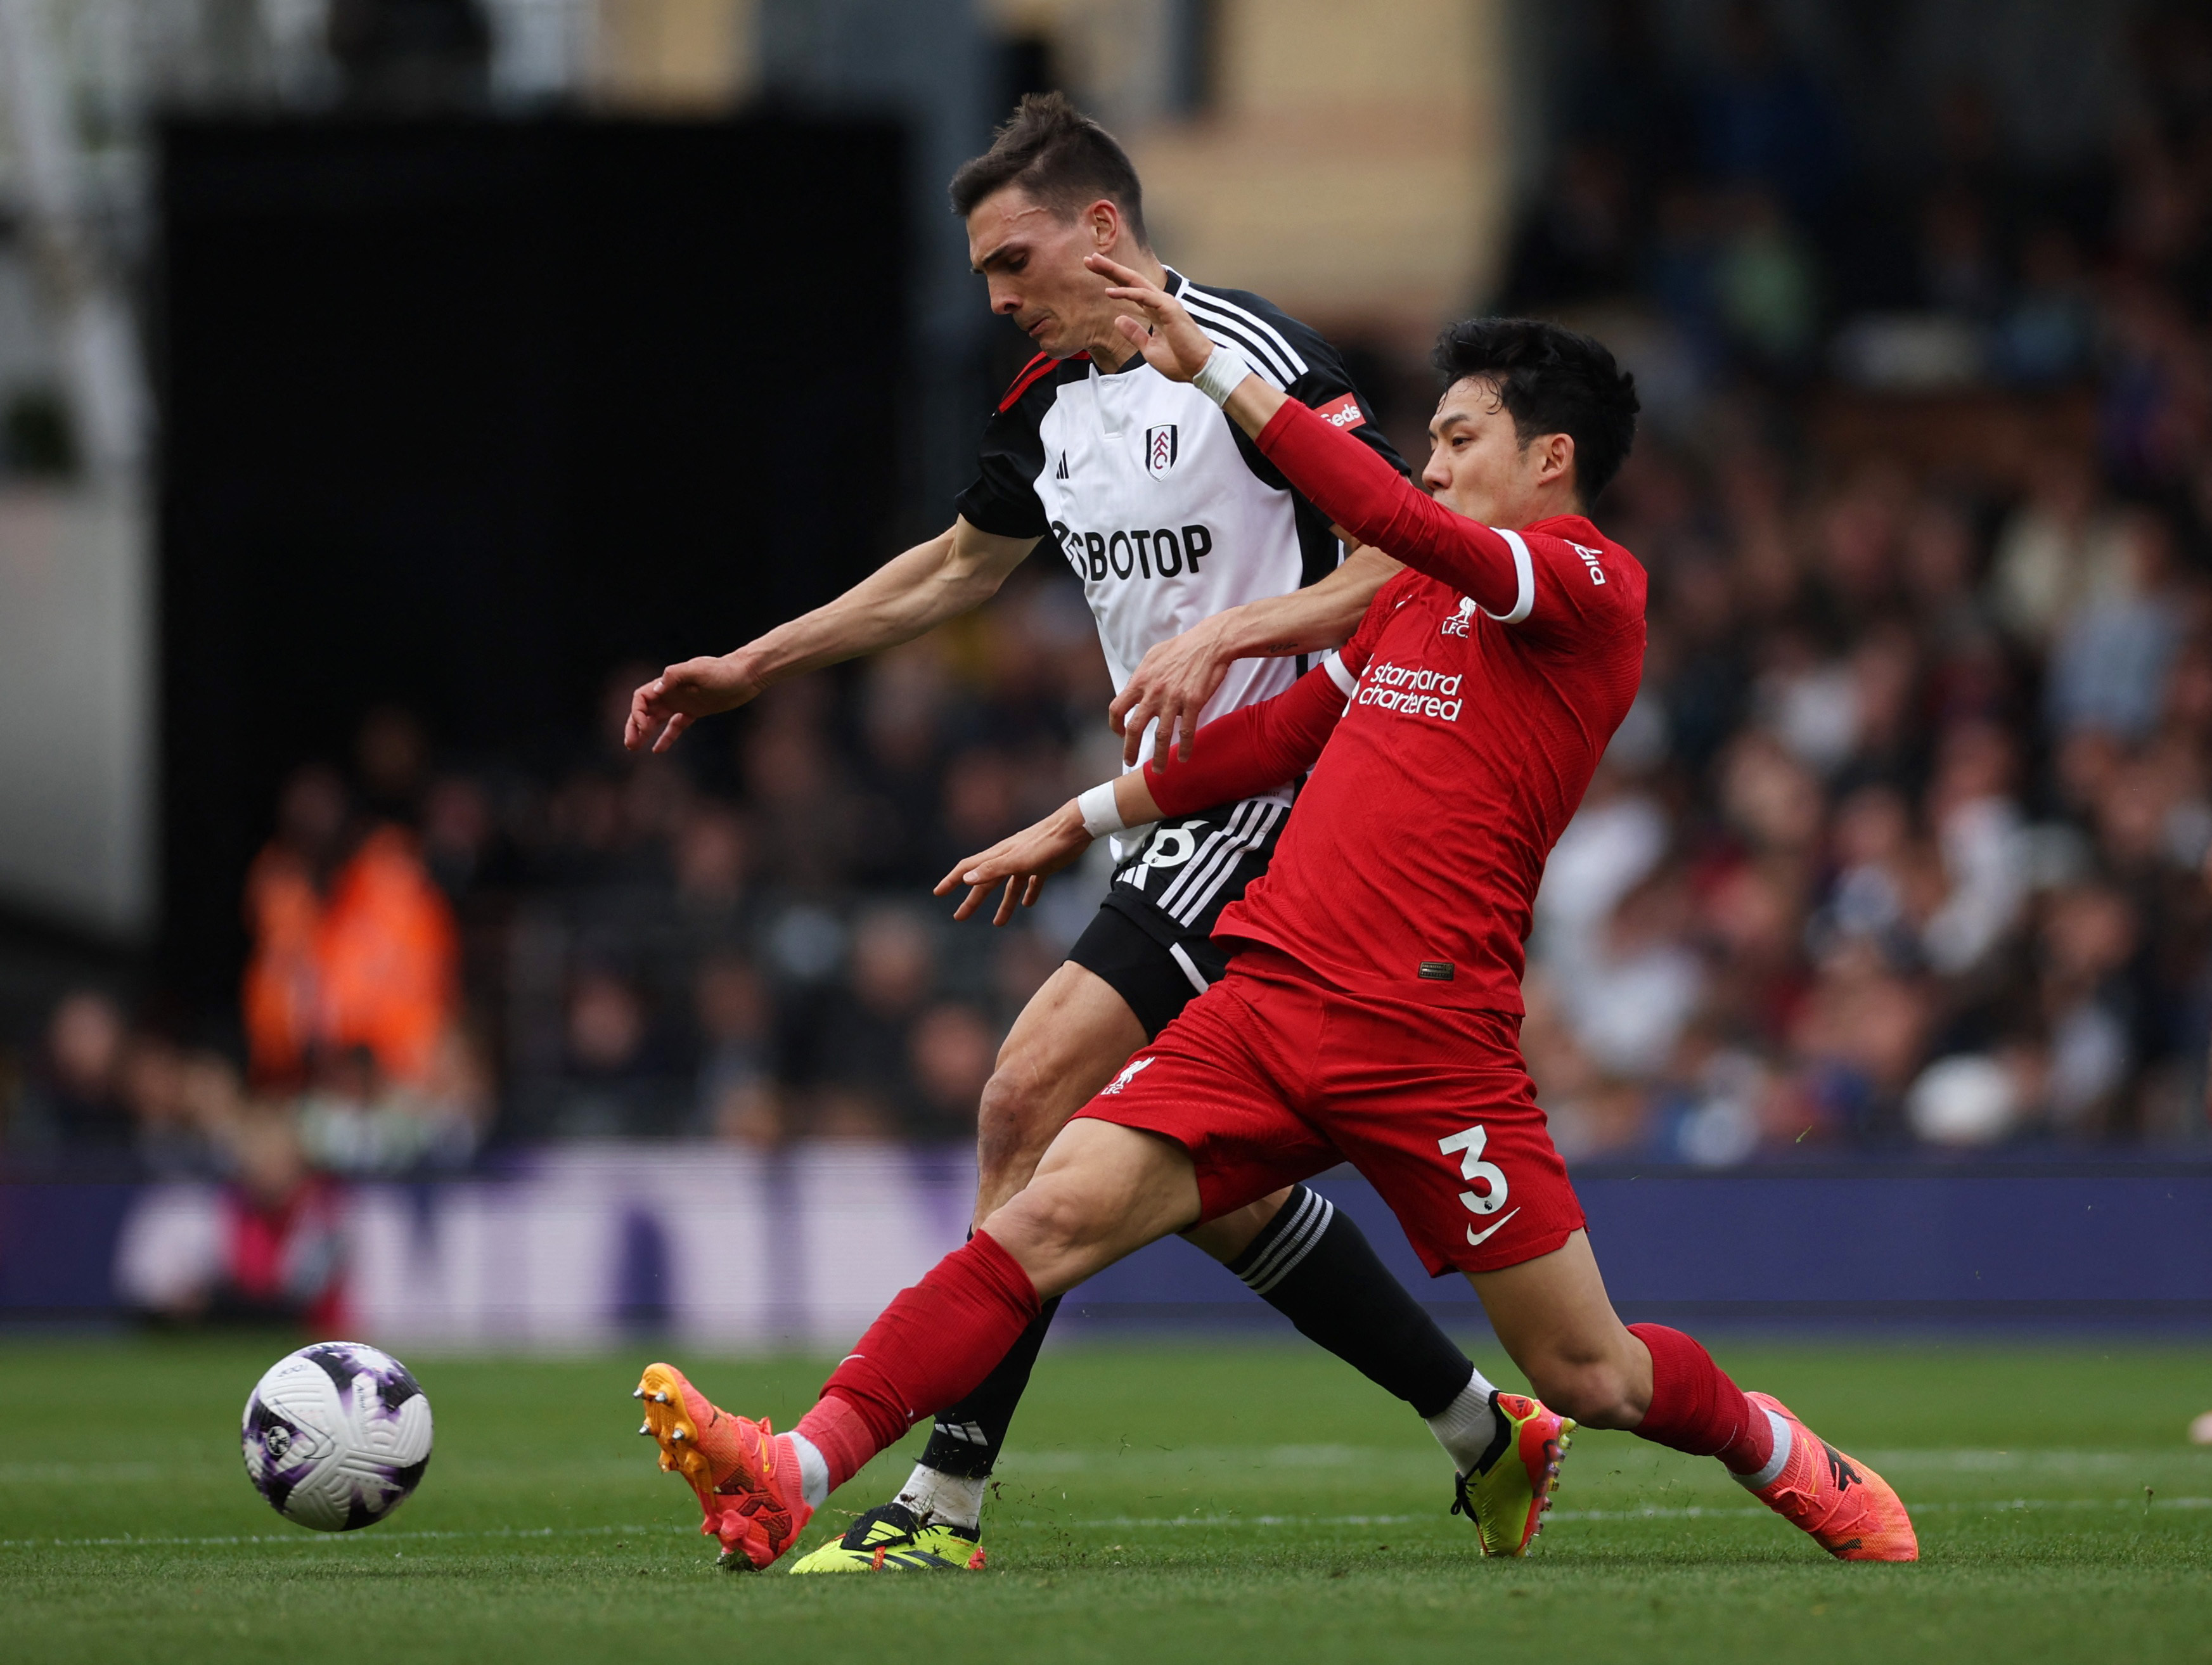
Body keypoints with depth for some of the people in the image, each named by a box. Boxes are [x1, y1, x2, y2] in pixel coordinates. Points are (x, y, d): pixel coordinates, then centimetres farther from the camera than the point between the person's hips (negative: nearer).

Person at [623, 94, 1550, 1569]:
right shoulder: (1053, 401, 13)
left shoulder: (1254, 361, -14)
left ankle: (944, 1501, -15)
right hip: (1176, 816, 9)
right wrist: (746, 670, 29)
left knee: (1034, 1102, -16)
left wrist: (1226, 634, -27)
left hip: (1275, 803, -9)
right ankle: (1484, 1434, 23)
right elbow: (957, 568, 29)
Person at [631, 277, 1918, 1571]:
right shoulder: (1418, 597, 22)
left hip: (1427, 1038, -6)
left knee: (1592, 1378, 1)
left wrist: (1216, 369, -18)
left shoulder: (1595, 588, -3)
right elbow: (1281, 735, 34)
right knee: (1053, 1220, -14)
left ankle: (1792, 1461, 32)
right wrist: (1086, 820, 37)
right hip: (1270, 1001, 6)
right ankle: (794, 1476, -23)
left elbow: (1399, 519, -19)